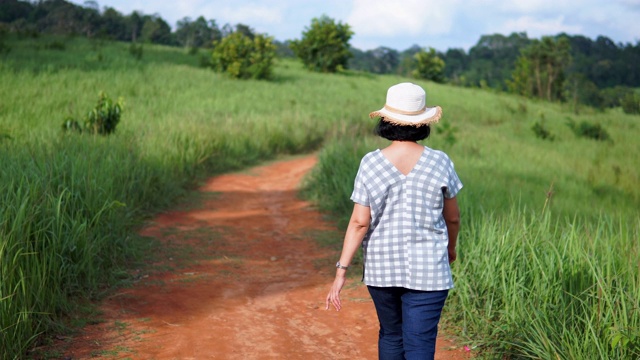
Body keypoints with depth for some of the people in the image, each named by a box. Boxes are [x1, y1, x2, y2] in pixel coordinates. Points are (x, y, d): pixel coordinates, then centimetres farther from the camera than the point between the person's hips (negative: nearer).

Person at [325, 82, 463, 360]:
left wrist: (342, 270, -6)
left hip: (381, 267, 2)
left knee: (390, 335, 21)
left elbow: (359, 222, -10)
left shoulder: (370, 163, -7)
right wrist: (451, 248, 24)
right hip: (427, 270, -2)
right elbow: (452, 217, 5)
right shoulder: (439, 162, -7)